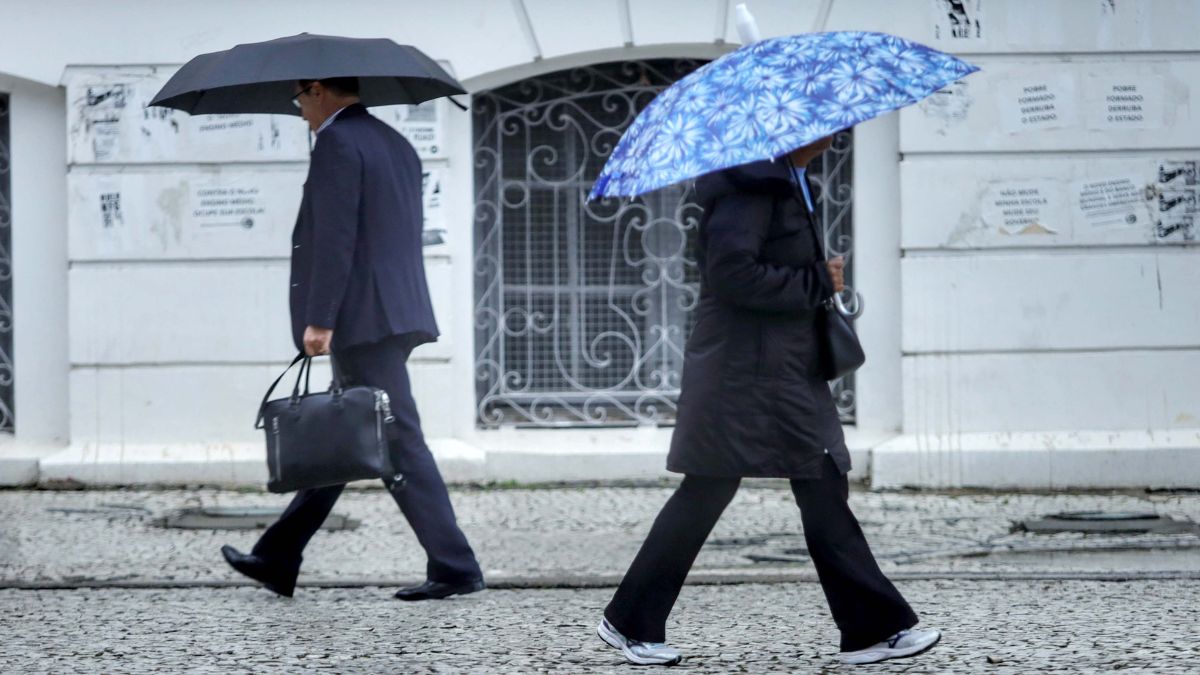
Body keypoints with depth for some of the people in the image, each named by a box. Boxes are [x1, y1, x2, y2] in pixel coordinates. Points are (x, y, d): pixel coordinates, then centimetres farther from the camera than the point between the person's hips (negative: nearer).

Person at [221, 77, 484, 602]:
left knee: (397, 443, -7)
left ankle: (454, 567, -7)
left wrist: (319, 320, -19)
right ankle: (276, 559, 19)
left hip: (364, 320, -10)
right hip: (398, 312, 10)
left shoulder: (337, 142, -10)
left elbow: (335, 237, -18)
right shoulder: (395, 143, 19)